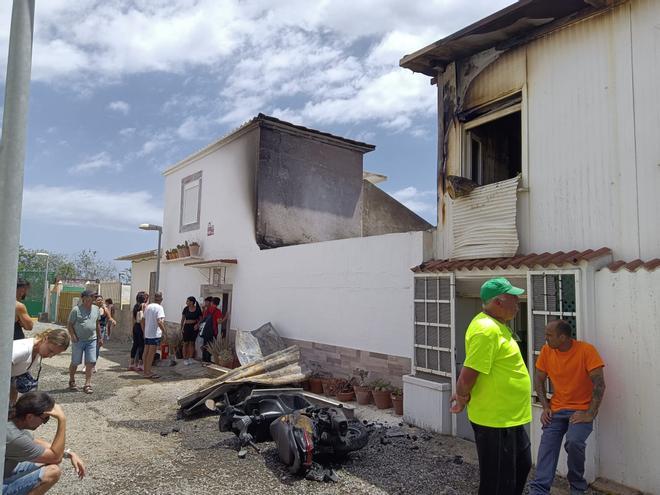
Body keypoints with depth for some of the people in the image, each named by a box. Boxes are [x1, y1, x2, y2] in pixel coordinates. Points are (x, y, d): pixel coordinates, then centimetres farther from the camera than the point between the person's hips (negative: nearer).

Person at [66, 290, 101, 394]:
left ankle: (87, 384, 3)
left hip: (91, 340, 4)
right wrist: (73, 336, -16)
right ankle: (71, 381, 30)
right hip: (78, 340, -3)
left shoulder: (96, 309, 7)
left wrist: (100, 337, 16)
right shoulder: (76, 309, -8)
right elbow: (69, 325, -4)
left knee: (91, 362, -3)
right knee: (75, 362, 9)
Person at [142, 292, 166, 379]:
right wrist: (164, 331, -14)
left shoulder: (148, 306, 9)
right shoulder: (159, 307, -14)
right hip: (155, 334, -7)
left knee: (146, 353, 13)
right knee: (151, 354, 0)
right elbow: (159, 322, -24)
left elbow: (143, 320, 13)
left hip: (147, 333, 7)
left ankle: (146, 371, 23)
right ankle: (148, 372, 5)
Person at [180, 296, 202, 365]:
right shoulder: (186, 309, -2)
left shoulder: (197, 309, -5)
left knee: (192, 343, 6)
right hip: (187, 327, 0)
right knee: (186, 343, 1)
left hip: (194, 327, 0)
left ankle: (190, 358, 14)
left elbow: (200, 319, 4)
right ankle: (185, 358, 10)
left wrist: (197, 324, -12)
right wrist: (181, 327, 2)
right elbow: (182, 319, 6)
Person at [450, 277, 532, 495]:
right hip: (495, 420, -10)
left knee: (522, 466, 26)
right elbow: (468, 375, -28)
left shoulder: (497, 325, 8)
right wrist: (463, 398, -9)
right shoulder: (487, 330, -26)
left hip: (509, 418, 10)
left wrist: (463, 394, 10)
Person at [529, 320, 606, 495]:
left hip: (581, 410, -4)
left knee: (574, 442, -26)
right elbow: (539, 380, 8)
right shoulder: (546, 350, -2)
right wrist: (545, 407, -1)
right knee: (546, 445, -13)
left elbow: (599, 384, -15)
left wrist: (590, 415, -18)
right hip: (556, 410, 4)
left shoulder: (586, 350, -15)